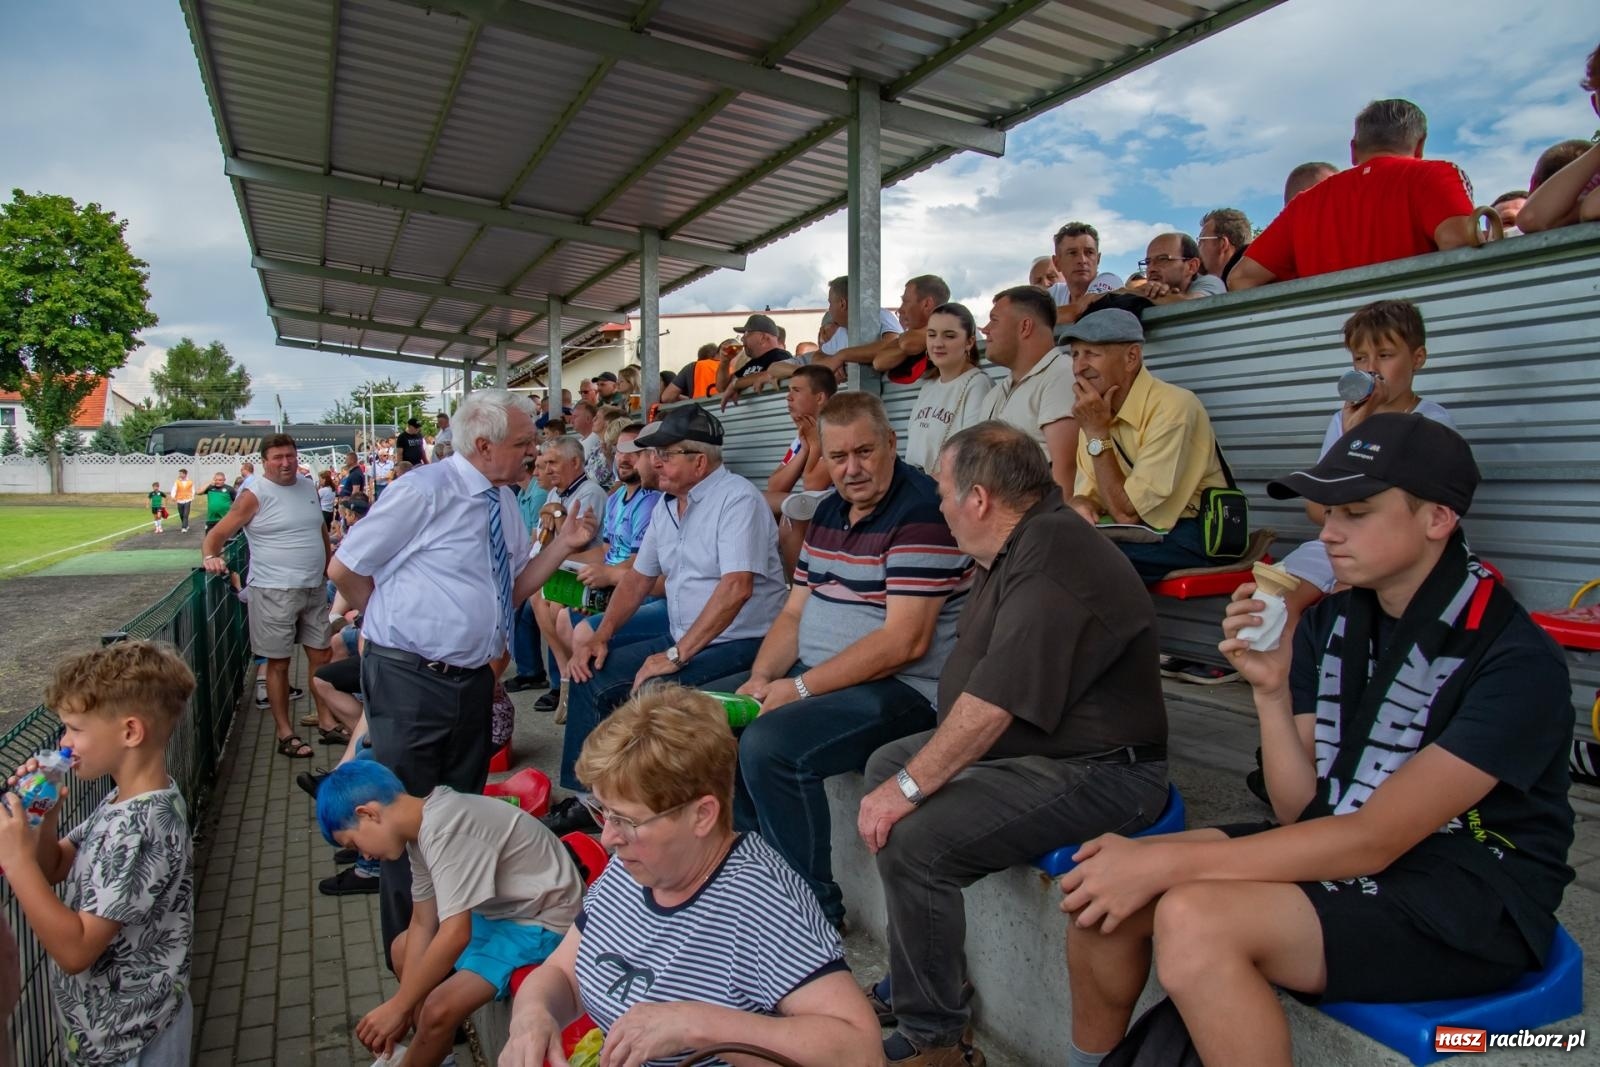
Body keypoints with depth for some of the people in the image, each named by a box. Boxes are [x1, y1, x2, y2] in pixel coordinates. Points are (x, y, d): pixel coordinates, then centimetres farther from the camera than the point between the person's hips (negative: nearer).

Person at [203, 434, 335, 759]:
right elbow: (219, 532, -12)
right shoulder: (255, 494, -10)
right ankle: (285, 734, 12)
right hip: (274, 592, -6)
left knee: (320, 655, 12)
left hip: (314, 588, 6)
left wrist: (332, 568, 19)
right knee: (279, 662, 3)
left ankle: (326, 719, 25)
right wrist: (210, 556, -32)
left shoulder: (308, 486, 8)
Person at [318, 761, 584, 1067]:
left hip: (543, 920, -10)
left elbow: (455, 936, -30)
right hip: (505, 905, 10)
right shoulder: (422, 829, 0)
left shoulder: (444, 829, -29)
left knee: (439, 1010, -20)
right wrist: (405, 1007, 1)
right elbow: (423, 925, 4)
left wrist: (397, 1006, -18)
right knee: (403, 949, 17)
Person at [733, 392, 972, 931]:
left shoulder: (920, 511, -17)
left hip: (904, 687, -9)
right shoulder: (829, 512, 12)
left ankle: (816, 907, -6)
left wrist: (799, 688, -21)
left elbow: (904, 642, -23)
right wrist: (760, 679, -5)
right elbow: (794, 613, 13)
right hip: (817, 675, 10)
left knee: (768, 745, -28)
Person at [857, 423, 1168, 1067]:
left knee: (911, 840, -25)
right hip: (1029, 742, 11)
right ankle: (916, 981, 23)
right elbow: (983, 682, 15)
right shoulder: (1022, 545, 9)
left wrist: (908, 788, -23)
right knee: (886, 763, 15)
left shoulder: (1052, 563, -25)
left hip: (1093, 771, -11)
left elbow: (994, 703, -30)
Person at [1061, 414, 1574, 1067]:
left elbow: (1372, 841, -23)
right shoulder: (1330, 624, 2)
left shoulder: (1517, 660, -17)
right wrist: (1270, 689, -15)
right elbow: (1299, 810, 2)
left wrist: (1166, 861, -26)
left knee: (1193, 919, -31)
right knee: (1101, 882, -11)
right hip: (1342, 850, 7)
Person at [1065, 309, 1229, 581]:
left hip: (1188, 537, -7)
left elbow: (1126, 513, -20)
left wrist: (1097, 433, -17)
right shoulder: (1097, 410, 4)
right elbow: (1088, 493, 9)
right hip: (1137, 533, 7)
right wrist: (1080, 505, -16)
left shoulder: (1172, 408, -19)